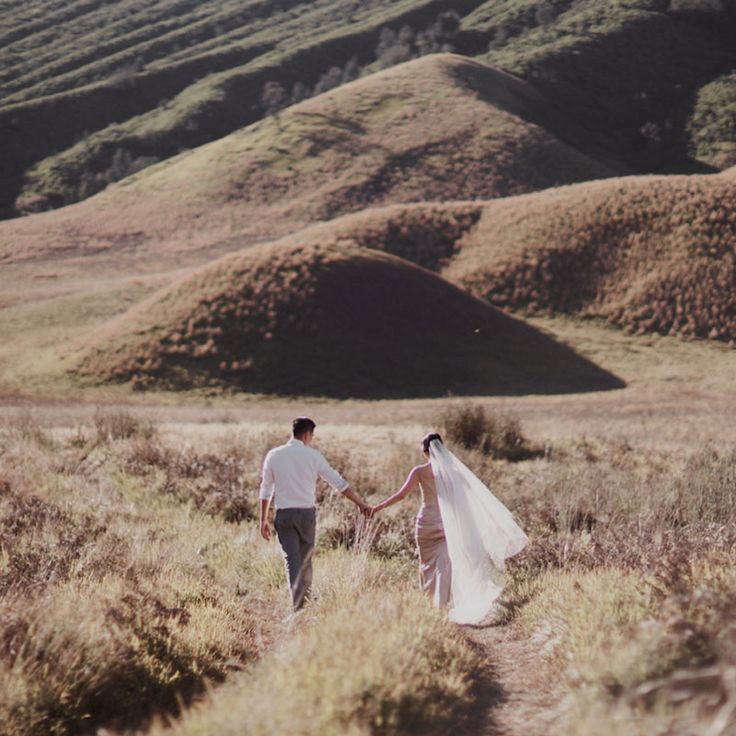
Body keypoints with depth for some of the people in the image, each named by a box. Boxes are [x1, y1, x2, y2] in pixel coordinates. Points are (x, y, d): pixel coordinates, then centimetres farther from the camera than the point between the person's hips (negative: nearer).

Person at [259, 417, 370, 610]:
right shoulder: (313, 456, -1)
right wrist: (361, 503, 10)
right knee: (306, 558, 15)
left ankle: (298, 606, -10)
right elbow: (339, 483, 2)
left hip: (284, 514, 0)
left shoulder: (274, 455, 2)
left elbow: (266, 490, 6)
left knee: (292, 560, -1)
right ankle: (306, 597, 21)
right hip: (307, 513, 0)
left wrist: (263, 520, 12)